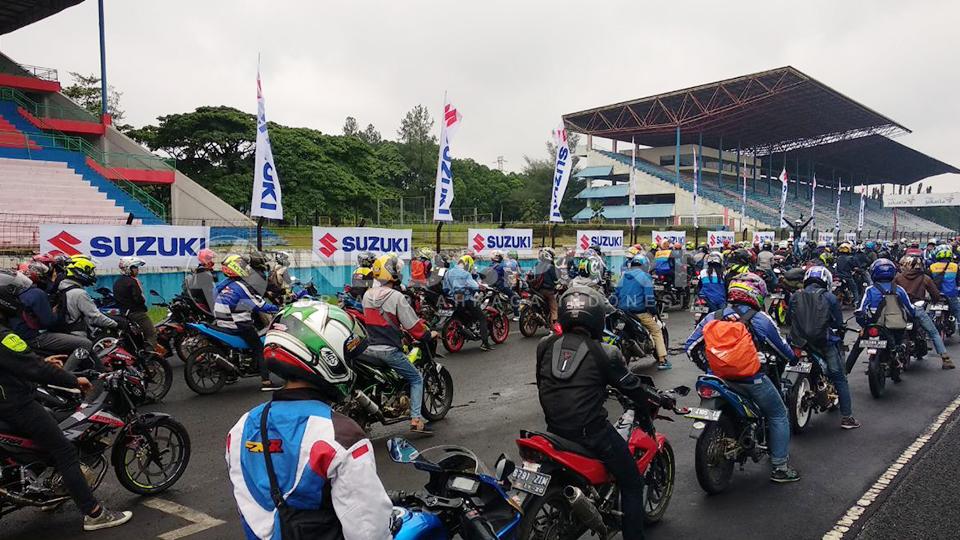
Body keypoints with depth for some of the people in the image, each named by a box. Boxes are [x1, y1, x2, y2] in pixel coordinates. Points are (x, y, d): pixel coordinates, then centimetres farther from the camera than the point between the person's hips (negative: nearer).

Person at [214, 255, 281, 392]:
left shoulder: (225, 285, 11)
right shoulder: (242, 286, -16)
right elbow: (260, 305, -14)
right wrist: (277, 308, -1)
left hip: (223, 324, 9)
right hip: (238, 326, -9)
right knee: (259, 348, -5)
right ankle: (266, 381, -14)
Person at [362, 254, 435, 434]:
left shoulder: (367, 295, 5)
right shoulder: (396, 297, -15)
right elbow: (412, 324, -13)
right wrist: (428, 334, 5)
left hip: (370, 349, 6)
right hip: (389, 351, -6)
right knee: (416, 379, 8)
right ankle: (416, 420, 0)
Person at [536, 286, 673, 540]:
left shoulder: (545, 346, 1)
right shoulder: (604, 353, -12)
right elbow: (632, 387, -2)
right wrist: (662, 399, 15)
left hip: (554, 429, 6)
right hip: (591, 432, -6)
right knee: (632, 483, 10)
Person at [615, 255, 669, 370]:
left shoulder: (623, 277, 16)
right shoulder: (644, 276, -2)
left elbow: (616, 295, 15)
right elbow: (649, 297, -9)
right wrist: (654, 312, 0)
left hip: (623, 312, 5)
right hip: (640, 312, -5)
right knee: (656, 331, 7)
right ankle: (662, 360, 1)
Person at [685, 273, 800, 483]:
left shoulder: (712, 317, 4)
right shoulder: (760, 319, -6)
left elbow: (691, 346, 5)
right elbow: (781, 348, 4)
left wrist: (708, 367, 19)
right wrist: (794, 358, 26)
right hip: (751, 381, -4)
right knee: (779, 416, 13)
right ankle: (779, 467, 13)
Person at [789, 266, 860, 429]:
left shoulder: (795, 297, 7)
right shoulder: (829, 297, -1)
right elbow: (838, 322, 3)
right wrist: (840, 336, 22)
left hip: (800, 343, 3)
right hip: (824, 343, -3)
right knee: (840, 379, 6)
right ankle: (846, 417, 5)